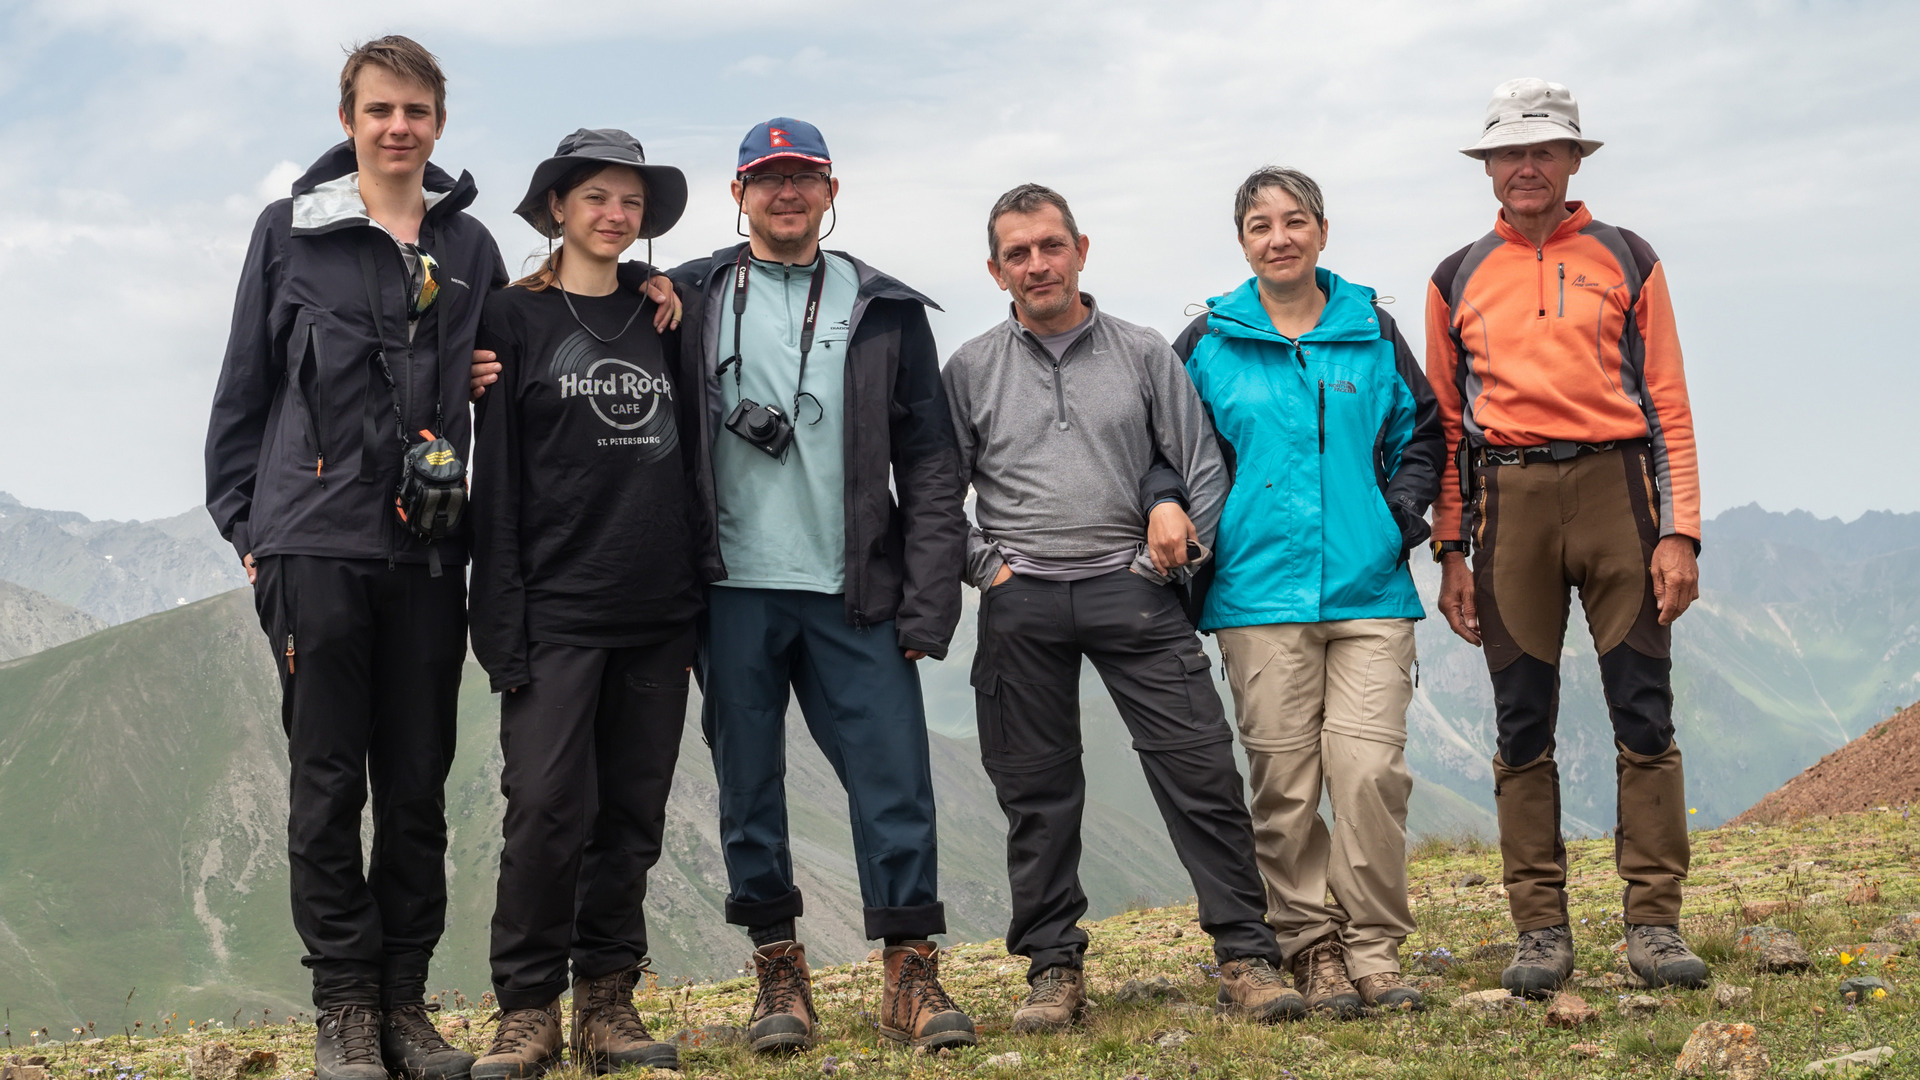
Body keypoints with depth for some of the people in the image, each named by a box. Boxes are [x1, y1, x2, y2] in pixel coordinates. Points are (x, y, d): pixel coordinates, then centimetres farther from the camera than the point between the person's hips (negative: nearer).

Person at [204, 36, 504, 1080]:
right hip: (316, 546, -2)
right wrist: (243, 522, 3)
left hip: (430, 553, 2)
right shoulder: (290, 232, 6)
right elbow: (243, 387, 7)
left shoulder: (471, 248, 12)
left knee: (418, 786, 6)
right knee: (327, 783, 0)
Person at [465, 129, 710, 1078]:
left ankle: (608, 1004, 14)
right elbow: (495, 475, -2)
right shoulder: (516, 319, 3)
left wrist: (701, 590, 12)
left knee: (633, 814, 6)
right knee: (547, 806, -10)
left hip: (656, 611, 4)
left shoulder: (664, 321, 15)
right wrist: (503, 614, -9)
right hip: (557, 611, -4)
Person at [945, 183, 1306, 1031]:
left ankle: (1246, 954, 1)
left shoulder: (1144, 354, 9)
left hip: (1129, 589, 0)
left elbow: (1202, 464, 9)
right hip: (1020, 604, 1)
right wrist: (984, 567, 0)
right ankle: (1053, 966, 15)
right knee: (1036, 792, 4)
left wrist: (1178, 543, -3)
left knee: (1200, 770, -6)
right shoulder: (971, 370, 9)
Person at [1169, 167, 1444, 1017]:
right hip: (1259, 597, -1)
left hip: (1369, 589, 1)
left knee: (1371, 771, -8)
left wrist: (1401, 510, 5)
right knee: (1284, 784, 0)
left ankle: (1374, 948, 4)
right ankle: (1310, 948, 11)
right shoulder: (1208, 343, 8)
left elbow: (1421, 431, 19)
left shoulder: (1372, 332, 11)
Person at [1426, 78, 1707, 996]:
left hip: (1615, 488, -1)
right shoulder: (1457, 280, 12)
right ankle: (1541, 930, 8)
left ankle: (1654, 923, 5)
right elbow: (1445, 425, 12)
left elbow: (1667, 403, 5)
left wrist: (1680, 532, -4)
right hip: (1509, 500, 1)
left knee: (1644, 711, -2)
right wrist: (1450, 553, 6)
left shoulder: (1628, 261, 10)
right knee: (1522, 726, 2)